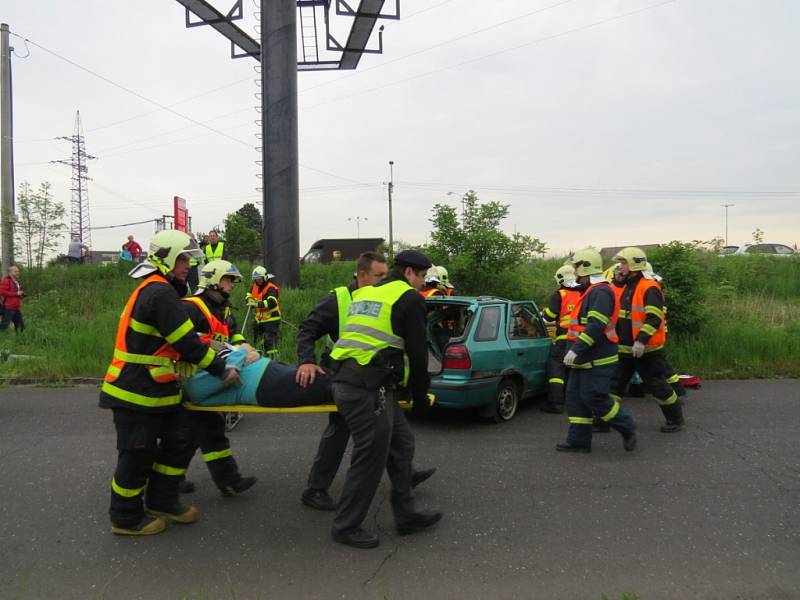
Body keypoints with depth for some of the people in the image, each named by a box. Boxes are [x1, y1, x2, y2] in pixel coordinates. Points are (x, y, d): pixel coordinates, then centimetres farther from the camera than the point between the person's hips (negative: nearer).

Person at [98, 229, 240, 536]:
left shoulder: (155, 290, 14)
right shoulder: (160, 293, -20)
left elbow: (179, 340, 17)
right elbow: (186, 342, -21)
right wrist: (221, 370, -14)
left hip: (156, 387, 10)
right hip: (136, 391, -10)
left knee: (181, 439, 12)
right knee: (138, 454, 3)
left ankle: (162, 502, 26)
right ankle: (126, 518, 20)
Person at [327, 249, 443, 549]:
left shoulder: (364, 293, 22)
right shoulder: (409, 298, -3)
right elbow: (417, 352, -2)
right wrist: (420, 397, 9)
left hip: (346, 379, 9)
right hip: (369, 388, -9)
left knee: (401, 444, 16)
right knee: (370, 457, 2)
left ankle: (406, 515, 25)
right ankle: (345, 527, 15)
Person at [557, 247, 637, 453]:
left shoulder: (600, 292, -17)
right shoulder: (589, 291, 18)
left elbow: (595, 326, -27)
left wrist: (576, 349, -30)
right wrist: (576, 351, 24)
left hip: (597, 360, -10)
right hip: (584, 359, 10)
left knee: (594, 398, -7)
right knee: (575, 397, 9)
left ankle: (627, 427, 11)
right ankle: (578, 440, 13)